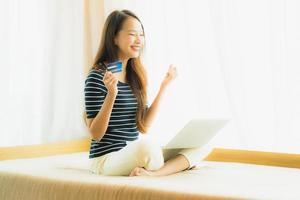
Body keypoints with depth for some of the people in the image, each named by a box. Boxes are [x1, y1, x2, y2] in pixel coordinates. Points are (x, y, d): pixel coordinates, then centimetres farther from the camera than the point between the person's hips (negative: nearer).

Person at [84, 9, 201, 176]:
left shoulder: (135, 75, 10)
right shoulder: (97, 77, -11)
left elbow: (143, 127, 9)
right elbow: (95, 134, -14)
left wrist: (164, 86, 8)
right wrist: (111, 94, -27)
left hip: (135, 153, 8)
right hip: (108, 157, -8)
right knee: (149, 149, -40)